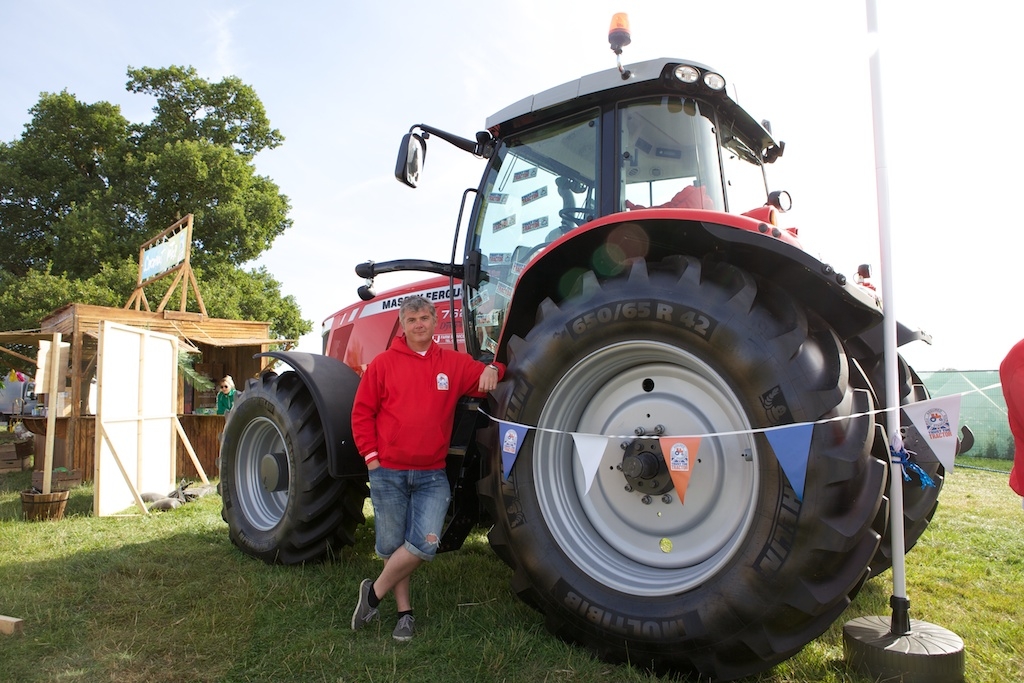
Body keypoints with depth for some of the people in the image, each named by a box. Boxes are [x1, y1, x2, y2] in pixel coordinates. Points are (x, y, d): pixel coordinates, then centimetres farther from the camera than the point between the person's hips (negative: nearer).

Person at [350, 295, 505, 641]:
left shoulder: (454, 363, 5)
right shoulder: (383, 363, 1)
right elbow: (361, 413, 3)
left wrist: (492, 369, -14)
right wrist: (371, 455, -4)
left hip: (432, 475, 1)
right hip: (387, 472, -1)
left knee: (425, 544, -11)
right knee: (392, 546, 8)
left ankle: (374, 592, 12)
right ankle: (405, 612, 27)